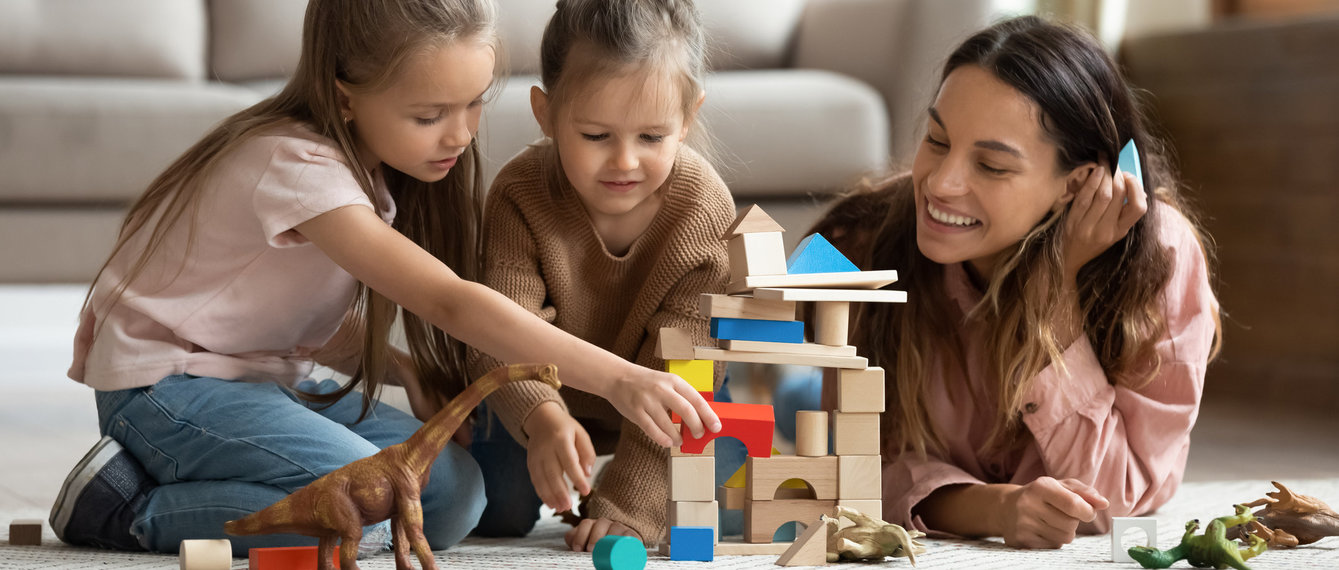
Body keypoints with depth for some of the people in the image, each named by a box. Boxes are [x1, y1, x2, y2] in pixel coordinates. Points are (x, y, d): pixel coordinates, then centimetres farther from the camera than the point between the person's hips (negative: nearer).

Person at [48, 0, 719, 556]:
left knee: (454, 495, -7)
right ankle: (130, 507, -11)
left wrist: (406, 372, -11)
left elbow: (312, 321, 8)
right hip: (164, 383, -9)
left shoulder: (364, 160, 3)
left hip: (265, 379, 9)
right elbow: (451, 303, -35)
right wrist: (617, 379, -40)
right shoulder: (298, 167, -26)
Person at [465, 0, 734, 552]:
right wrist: (541, 417, -60)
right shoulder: (520, 195, -31)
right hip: (548, 396, 0)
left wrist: (625, 505, -35)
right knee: (497, 515, -12)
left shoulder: (704, 211, -31)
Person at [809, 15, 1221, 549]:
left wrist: (1056, 287, -26)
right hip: (918, 555, 0)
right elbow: (872, 463, -12)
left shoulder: (1158, 261, -19)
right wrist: (994, 508, -32)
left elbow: (1108, 500, -19)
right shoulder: (857, 248, -17)